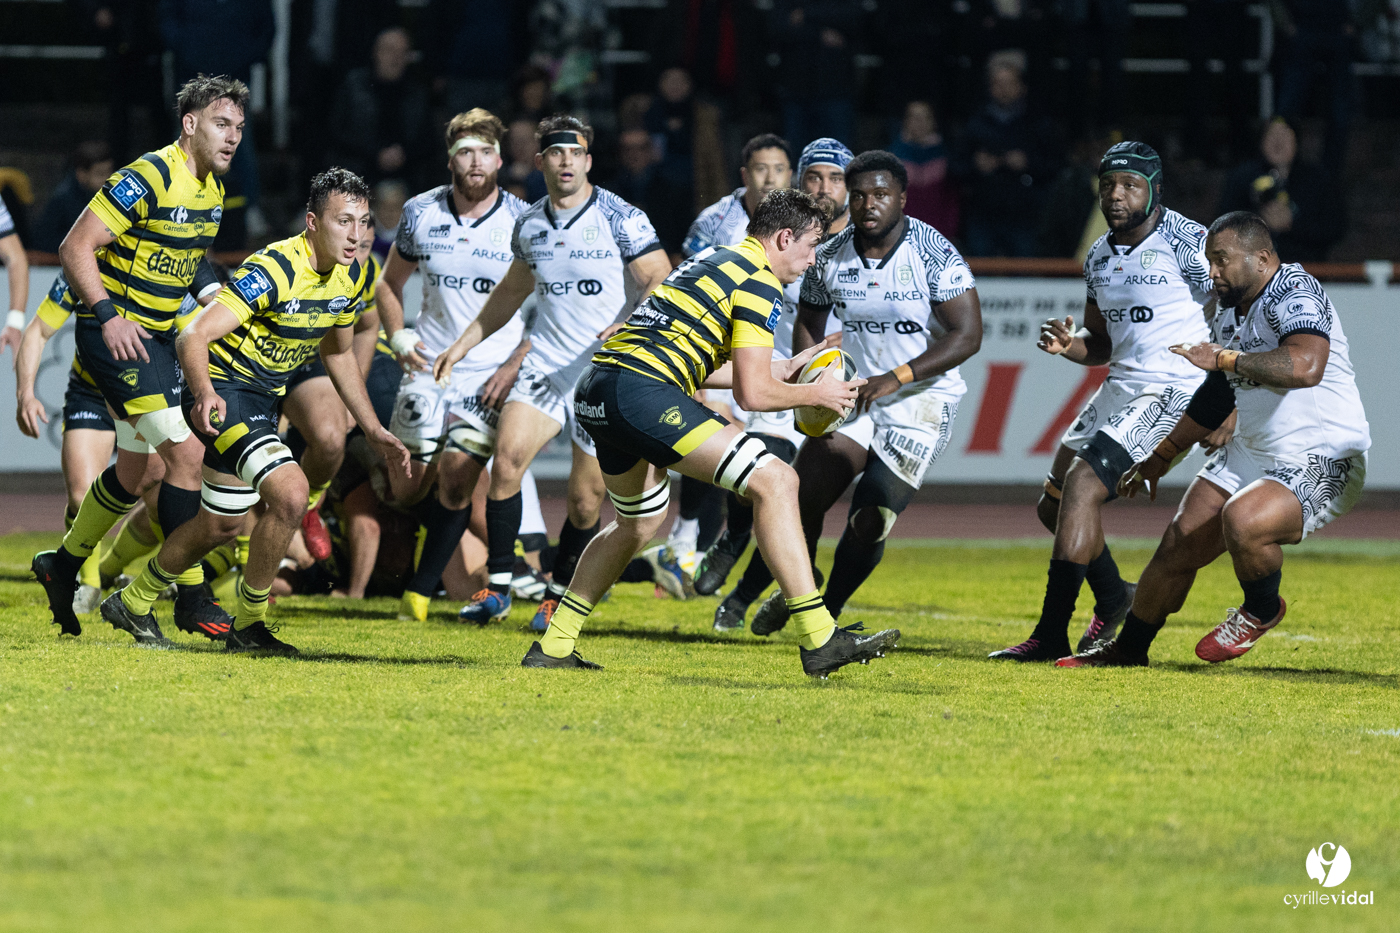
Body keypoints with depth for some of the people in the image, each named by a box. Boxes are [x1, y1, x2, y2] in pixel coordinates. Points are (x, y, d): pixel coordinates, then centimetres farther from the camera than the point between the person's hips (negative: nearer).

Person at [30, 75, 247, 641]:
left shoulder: (211, 189, 8)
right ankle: (191, 597, -11)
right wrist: (108, 315, -25)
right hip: (115, 333, -9)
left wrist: (212, 293, 6)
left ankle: (63, 566, 34)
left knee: (137, 469, 15)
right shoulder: (147, 180, -19)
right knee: (185, 452, -16)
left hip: (158, 335, 9)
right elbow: (76, 247, -19)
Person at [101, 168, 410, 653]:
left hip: (264, 398, 9)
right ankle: (248, 623, -11)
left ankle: (132, 603, 43)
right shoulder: (274, 270, -27)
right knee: (290, 490, -27)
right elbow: (193, 336, -32)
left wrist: (373, 430, 14)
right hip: (224, 391, -9)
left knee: (220, 525, 21)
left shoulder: (352, 277, -1)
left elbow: (339, 353, 18)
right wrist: (204, 394, -50)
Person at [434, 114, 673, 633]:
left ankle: (559, 595, 18)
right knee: (507, 460, -15)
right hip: (545, 364, 4)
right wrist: (465, 342, 25)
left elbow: (662, 286, -9)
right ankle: (498, 586, -5)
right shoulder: (529, 225, 9)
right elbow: (513, 289, 26)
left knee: (587, 499, -2)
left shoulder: (622, 220, -7)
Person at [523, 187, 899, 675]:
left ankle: (553, 646, 33)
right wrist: (815, 393, 8)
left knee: (640, 521, 30)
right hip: (641, 392, -10)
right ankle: (818, 640, -17)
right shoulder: (759, 282, -3)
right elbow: (752, 394, -8)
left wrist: (775, 370, 36)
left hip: (595, 392, 10)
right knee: (773, 480, -11)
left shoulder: (713, 260, 26)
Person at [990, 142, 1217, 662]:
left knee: (1082, 485, -20)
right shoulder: (1101, 257, 12)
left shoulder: (1187, 244, -12)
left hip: (1172, 390, -9)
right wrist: (1067, 345, -2)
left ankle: (1051, 634, -18)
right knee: (1054, 506, 12)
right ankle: (1113, 601, 35)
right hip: (1119, 387, 9)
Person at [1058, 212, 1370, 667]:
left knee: (1241, 520, -33)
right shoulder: (1229, 314, 11)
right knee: (1178, 547, 3)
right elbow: (1216, 397, 27)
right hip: (1250, 454, 9)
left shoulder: (1295, 295, -18)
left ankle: (1262, 610, -3)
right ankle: (1127, 649, 23)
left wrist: (1225, 359, -29)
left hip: (1322, 464, -9)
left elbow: (1306, 367, -38)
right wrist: (1161, 456, 33)